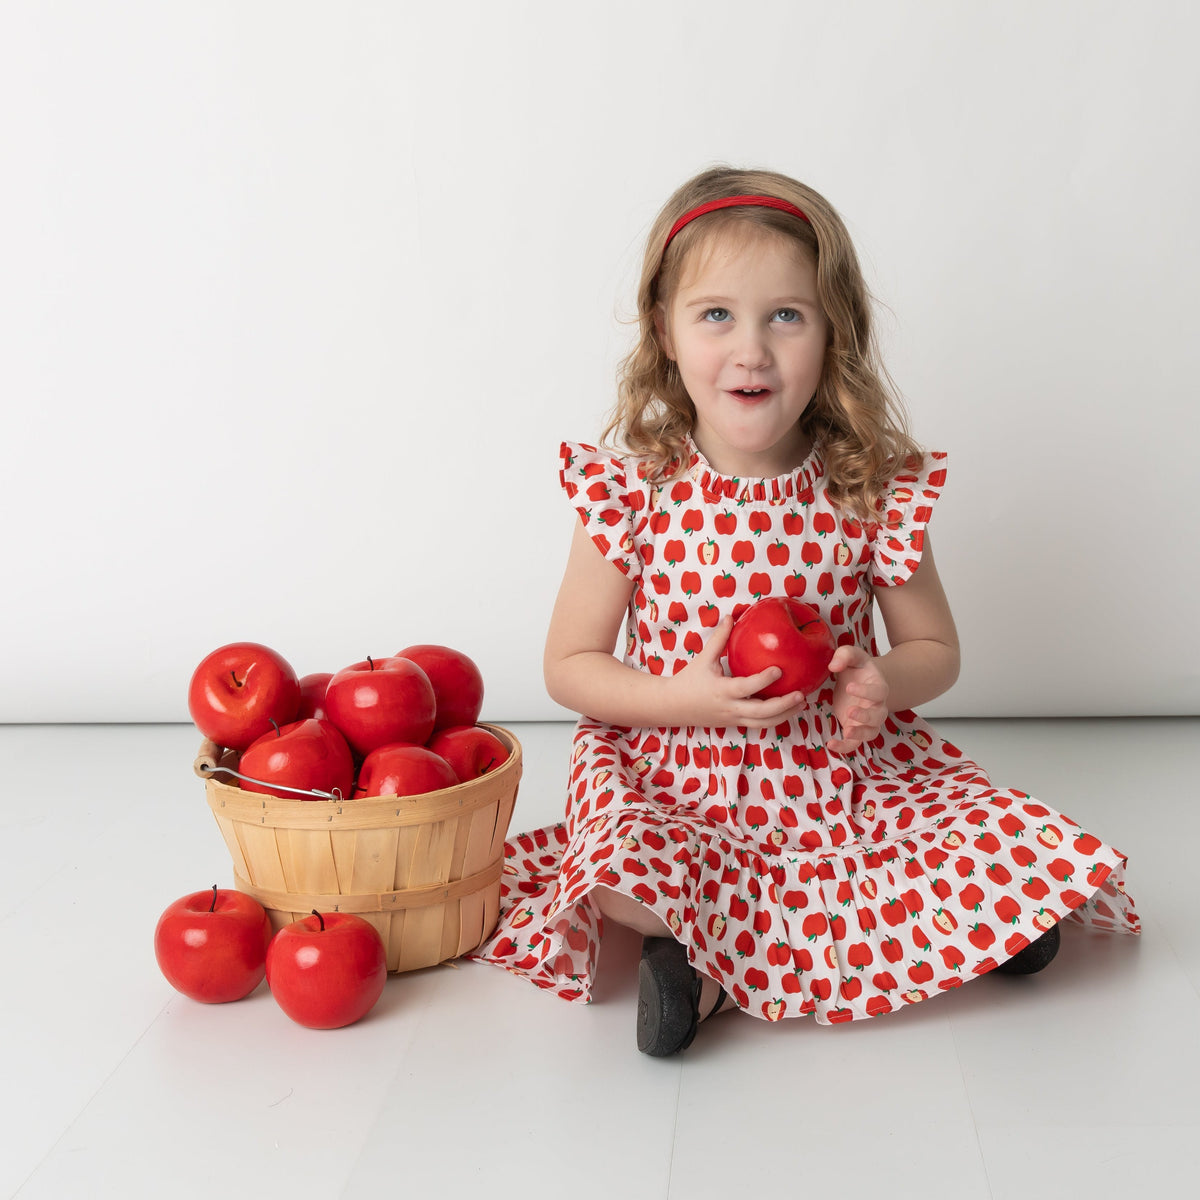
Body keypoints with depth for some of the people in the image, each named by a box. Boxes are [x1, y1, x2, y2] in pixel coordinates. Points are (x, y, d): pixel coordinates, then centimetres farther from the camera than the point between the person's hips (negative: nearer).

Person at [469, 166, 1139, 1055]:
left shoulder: (877, 488, -7)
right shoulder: (631, 490, -9)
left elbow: (935, 648, 6)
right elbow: (569, 665, -2)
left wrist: (880, 680, -18)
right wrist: (685, 698, -20)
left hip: (846, 772, 2)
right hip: (676, 779, -2)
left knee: (1026, 853, -16)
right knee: (620, 879, -34)